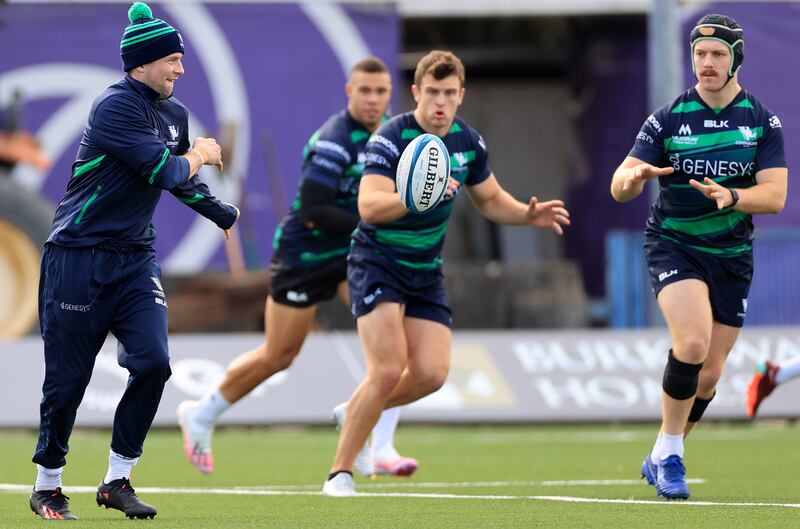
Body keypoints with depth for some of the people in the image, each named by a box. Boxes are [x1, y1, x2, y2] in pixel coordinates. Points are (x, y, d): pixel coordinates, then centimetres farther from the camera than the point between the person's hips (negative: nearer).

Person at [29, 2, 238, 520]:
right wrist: (200, 154, -2)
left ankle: (117, 481, 2)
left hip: (136, 259, 7)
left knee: (154, 362, -10)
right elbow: (169, 171, -22)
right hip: (79, 259, -7)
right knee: (67, 379, -1)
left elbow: (184, 182, 28)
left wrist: (229, 217, 37)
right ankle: (48, 486, 17)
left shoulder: (175, 113, 9)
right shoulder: (115, 107, -17)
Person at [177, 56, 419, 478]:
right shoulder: (333, 142, -25)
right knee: (278, 356, 5)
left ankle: (378, 447, -14)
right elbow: (312, 211, -30)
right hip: (303, 256, -7)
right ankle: (201, 416, 29)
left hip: (352, 253, 7)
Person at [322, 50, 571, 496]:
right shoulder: (391, 138, -18)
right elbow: (369, 206, -30)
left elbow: (491, 200, 16)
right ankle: (340, 473, -8)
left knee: (432, 373, -6)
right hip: (377, 262, -6)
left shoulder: (468, 141, 2)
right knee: (389, 369, -19)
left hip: (426, 270, 6)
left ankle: (358, 411, 23)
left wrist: (528, 214, -4)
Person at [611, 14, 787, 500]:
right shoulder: (668, 119, -7)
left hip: (732, 255, 3)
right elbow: (620, 188, -11)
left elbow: (775, 195, -12)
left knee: (709, 374, 5)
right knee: (693, 342, -26)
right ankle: (669, 453, -12)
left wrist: (730, 197, -32)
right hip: (674, 245, -3)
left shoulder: (764, 122, -3)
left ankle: (662, 458, 27)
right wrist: (633, 176, -36)